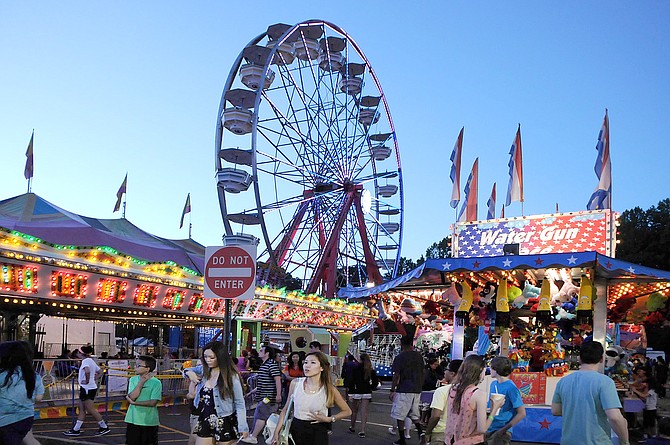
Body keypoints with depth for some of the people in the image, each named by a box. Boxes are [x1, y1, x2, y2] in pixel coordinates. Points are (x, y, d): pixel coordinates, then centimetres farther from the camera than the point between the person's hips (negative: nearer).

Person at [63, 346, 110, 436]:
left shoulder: (85, 361, -17)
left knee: (91, 410, -2)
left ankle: (104, 427, 4)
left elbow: (87, 371, -39)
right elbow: (100, 372, 20)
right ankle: (76, 429, 18)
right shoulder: (91, 360, 13)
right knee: (82, 409, 13)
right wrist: (94, 379, 12)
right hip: (86, 389, 10)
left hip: (87, 389, -10)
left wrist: (87, 381, -26)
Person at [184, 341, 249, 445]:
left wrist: (243, 427, -17)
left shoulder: (232, 376, -13)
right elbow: (187, 370, 23)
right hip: (205, 423, 5)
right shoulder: (203, 370, 2)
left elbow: (239, 404, -10)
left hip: (225, 424, -5)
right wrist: (189, 372, -2)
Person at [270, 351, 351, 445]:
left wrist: (328, 419, -9)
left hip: (318, 433, -2)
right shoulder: (295, 383, -4)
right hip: (296, 429, 2)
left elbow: (347, 411, 4)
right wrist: (276, 432, 1)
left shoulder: (330, 390, -8)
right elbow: (286, 409, 6)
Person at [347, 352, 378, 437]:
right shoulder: (371, 370, 0)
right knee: (364, 412, 3)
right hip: (367, 393, 2)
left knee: (354, 411, 13)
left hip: (357, 392, -2)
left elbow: (351, 382, -11)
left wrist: (350, 394, -9)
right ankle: (362, 431, -1)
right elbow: (376, 382, 1)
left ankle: (352, 428, 29)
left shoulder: (356, 369, -8)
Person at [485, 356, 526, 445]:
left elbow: (522, 413, -15)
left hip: (501, 433, -7)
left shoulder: (511, 388, -15)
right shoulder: (493, 384, 7)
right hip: (489, 430, 7)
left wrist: (504, 429, -19)